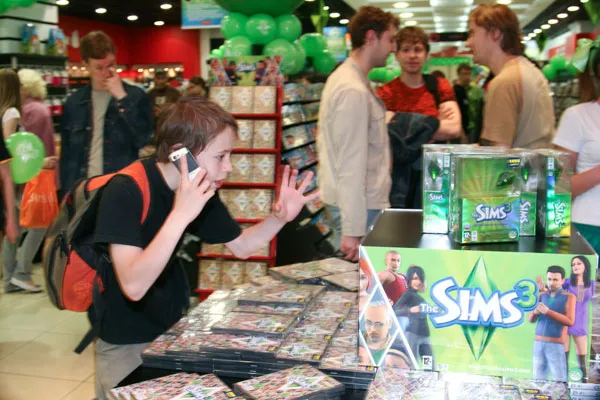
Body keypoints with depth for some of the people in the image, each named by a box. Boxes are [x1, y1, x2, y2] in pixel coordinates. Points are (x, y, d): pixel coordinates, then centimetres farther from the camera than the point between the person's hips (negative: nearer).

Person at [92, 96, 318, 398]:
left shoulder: (199, 191, -7)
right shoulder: (125, 193, -28)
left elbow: (241, 247, 3)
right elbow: (134, 286, -36)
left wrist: (280, 217, -14)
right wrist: (180, 215, -42)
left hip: (174, 330, 6)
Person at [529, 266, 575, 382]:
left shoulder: (569, 297, 0)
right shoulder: (542, 295, 12)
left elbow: (570, 321, -13)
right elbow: (531, 319, 13)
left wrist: (548, 312, -19)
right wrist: (535, 312, -9)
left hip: (556, 344, -4)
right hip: (538, 343, 4)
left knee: (559, 381, -4)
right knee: (538, 380, 6)